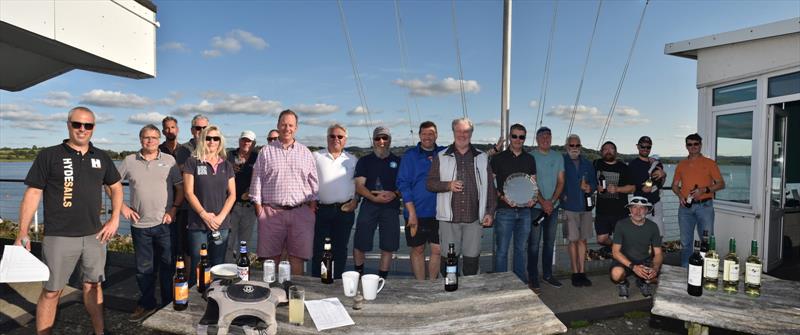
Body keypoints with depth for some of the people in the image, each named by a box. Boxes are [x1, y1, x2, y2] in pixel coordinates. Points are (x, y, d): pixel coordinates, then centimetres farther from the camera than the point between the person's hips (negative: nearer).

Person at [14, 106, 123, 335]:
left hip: (94, 235, 4)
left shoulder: (102, 158, 7)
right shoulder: (49, 156, -3)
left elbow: (116, 187, 18)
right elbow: (32, 194, -4)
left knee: (93, 285, 14)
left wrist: (115, 218, 7)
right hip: (59, 237, -3)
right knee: (51, 291, 3)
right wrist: (22, 234, -8)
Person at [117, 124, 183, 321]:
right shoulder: (129, 161, 5)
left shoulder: (169, 160, 2)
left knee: (168, 267, 5)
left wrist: (173, 209, -8)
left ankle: (169, 305, 18)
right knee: (144, 268, 12)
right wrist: (122, 206, 2)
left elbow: (180, 188, 3)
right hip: (140, 224, 2)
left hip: (165, 224, -1)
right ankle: (147, 304, 27)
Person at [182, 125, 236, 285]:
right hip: (198, 224, -3)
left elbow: (232, 194, 7)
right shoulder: (192, 162, 2)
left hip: (222, 225, 3)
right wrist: (204, 215, -12)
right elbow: (189, 192, -4)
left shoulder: (226, 165, 11)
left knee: (218, 267, 8)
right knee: (198, 267, 0)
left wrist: (220, 217, -6)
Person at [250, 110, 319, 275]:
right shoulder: (266, 151, 8)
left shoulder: (305, 152, 12)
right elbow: (257, 180, 6)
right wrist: (258, 205, 0)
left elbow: (313, 181, 13)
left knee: (297, 257, 2)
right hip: (272, 211, -1)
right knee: (271, 256, 4)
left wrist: (313, 204, 4)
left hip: (300, 212, 1)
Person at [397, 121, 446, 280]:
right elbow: (403, 184, -3)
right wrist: (412, 212, -10)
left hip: (438, 212, 2)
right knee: (417, 250, 7)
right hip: (416, 212, -1)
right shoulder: (410, 155, 1)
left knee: (437, 250, 3)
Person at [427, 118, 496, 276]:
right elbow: (429, 183, 5)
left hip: (474, 218, 1)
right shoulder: (441, 157, 6)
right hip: (449, 217, -1)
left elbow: (490, 187, 12)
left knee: (472, 258, 7)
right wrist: (448, 185, -12)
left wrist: (490, 212, 5)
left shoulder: (482, 158, 11)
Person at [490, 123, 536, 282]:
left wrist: (533, 198, -3)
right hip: (504, 210, -4)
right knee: (502, 250, -1)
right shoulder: (498, 159, 0)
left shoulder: (530, 159, 12)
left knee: (521, 248, 13)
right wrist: (502, 196, -17)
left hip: (525, 210, 4)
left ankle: (521, 282, 25)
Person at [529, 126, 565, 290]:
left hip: (553, 206, 5)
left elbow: (561, 182, 6)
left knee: (549, 241, 12)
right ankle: (533, 279, 4)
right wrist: (543, 202, -15)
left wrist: (552, 201, -7)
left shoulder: (558, 157, 8)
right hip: (535, 206, -4)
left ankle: (547, 274, 24)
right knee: (534, 243, -2)